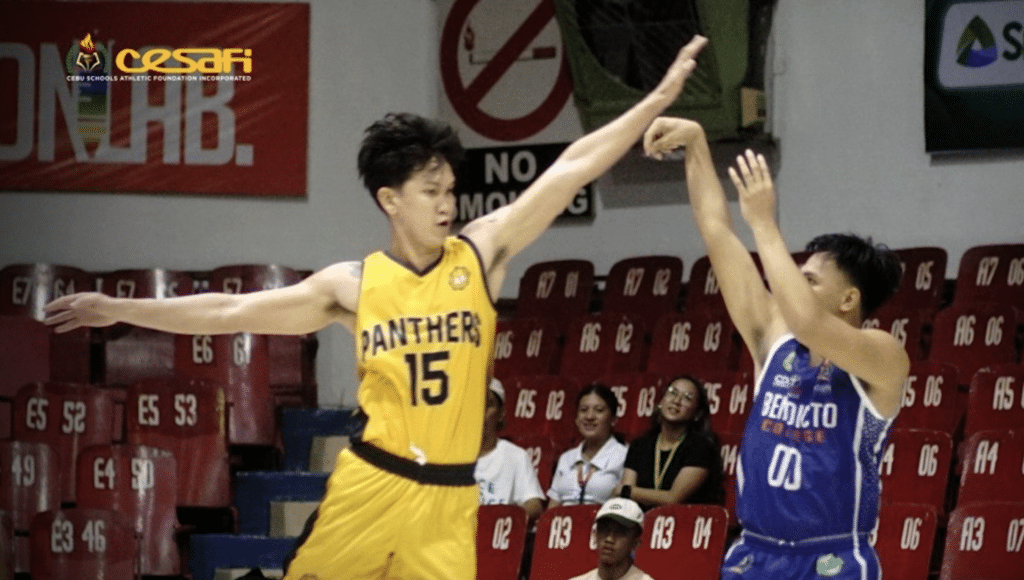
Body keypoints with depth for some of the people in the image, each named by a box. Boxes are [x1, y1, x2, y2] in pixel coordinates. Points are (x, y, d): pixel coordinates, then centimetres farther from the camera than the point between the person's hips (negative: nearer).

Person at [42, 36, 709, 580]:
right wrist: (120, 310, 5)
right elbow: (230, 312, 6)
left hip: (448, 498, 0)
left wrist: (659, 99, -7)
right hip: (369, 484, 0)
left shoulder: (481, 254, 1)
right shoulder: (353, 284, 1)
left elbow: (569, 171, -4)